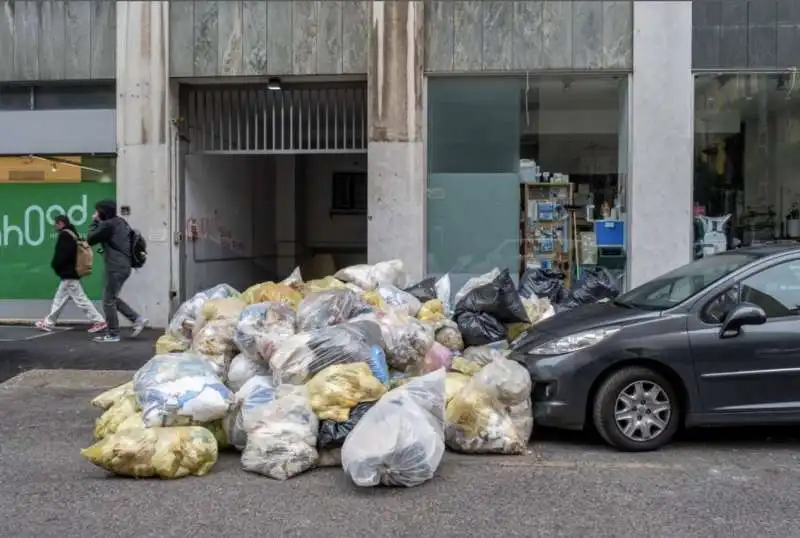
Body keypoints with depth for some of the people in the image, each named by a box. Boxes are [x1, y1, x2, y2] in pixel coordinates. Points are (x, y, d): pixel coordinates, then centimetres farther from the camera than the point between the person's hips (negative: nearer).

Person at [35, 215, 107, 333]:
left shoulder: (64, 235, -16)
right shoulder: (72, 234, 13)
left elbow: (61, 255, -23)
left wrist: (54, 265, -6)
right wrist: (56, 266, 9)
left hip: (68, 274, -10)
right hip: (70, 273, 10)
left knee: (80, 299, -8)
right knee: (59, 299, 16)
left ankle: (99, 321, -7)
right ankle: (48, 323, 25)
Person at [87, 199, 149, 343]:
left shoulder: (108, 224, -14)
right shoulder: (120, 222, 14)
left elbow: (90, 239, -7)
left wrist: (94, 222, 4)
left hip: (115, 267, -10)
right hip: (124, 265, 10)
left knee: (108, 301, 0)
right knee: (113, 298, 19)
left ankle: (112, 335, 6)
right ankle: (138, 319, 12)